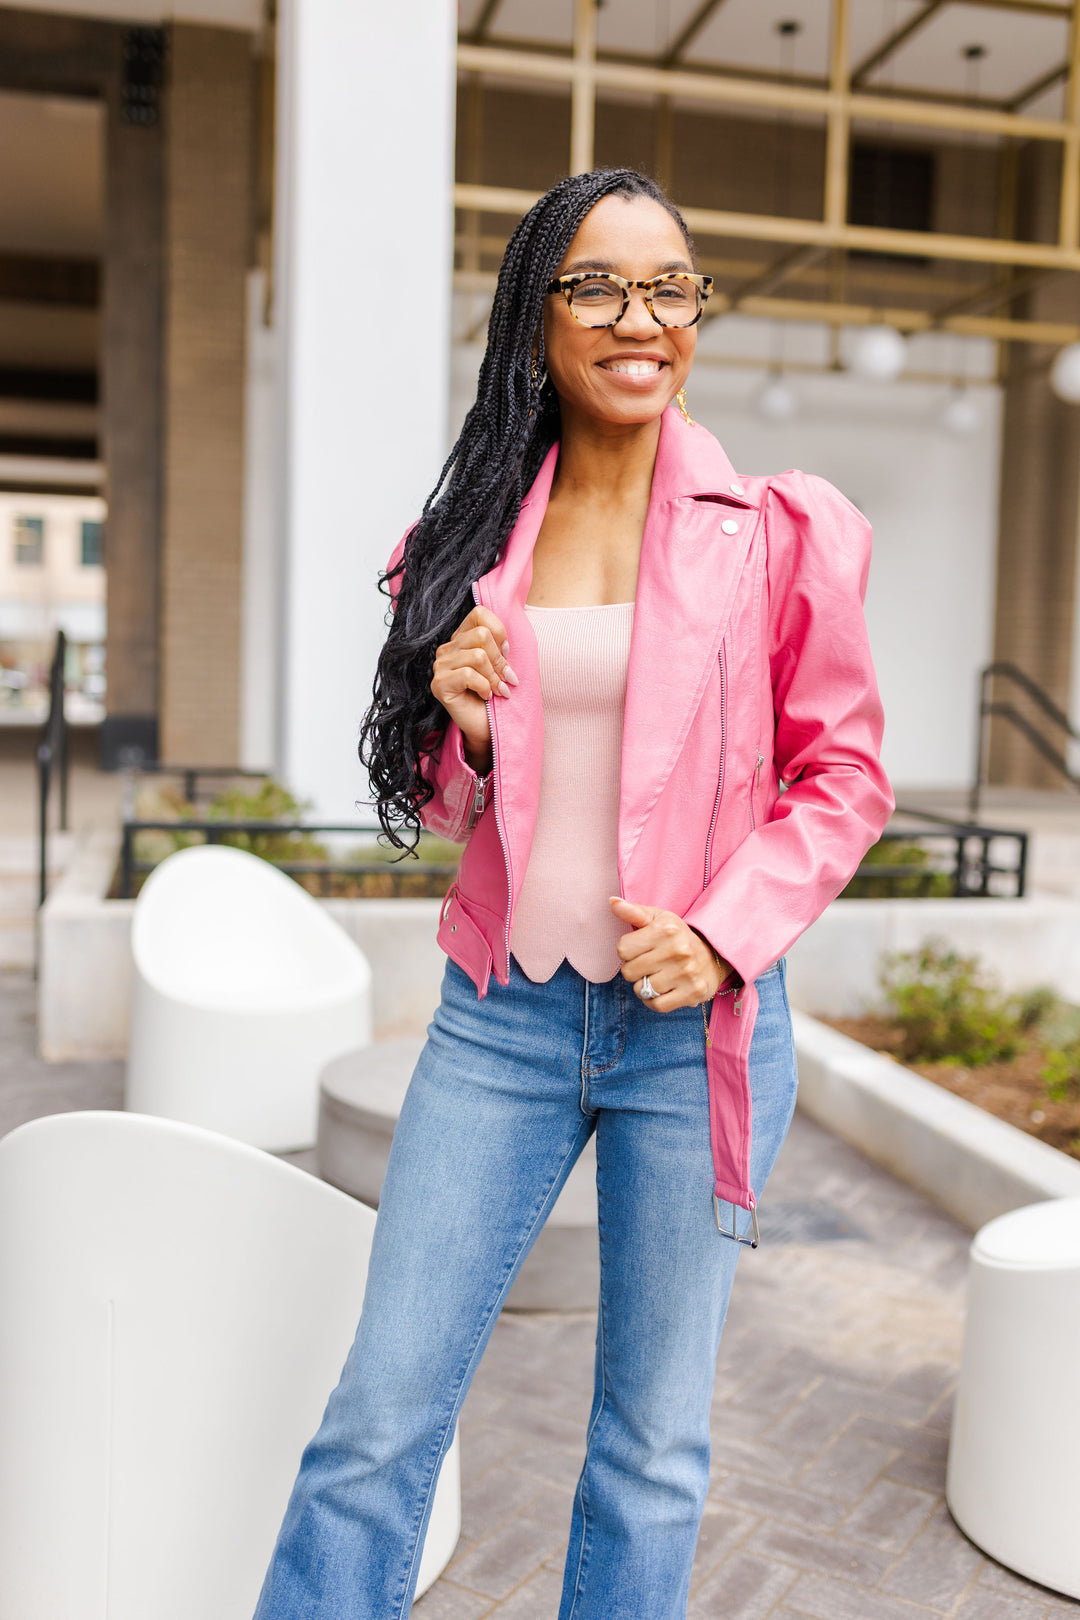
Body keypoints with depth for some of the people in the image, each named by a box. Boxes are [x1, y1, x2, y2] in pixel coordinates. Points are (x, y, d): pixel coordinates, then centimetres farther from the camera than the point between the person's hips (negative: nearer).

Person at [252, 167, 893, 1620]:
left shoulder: (776, 531, -3)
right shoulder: (480, 531, 6)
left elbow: (844, 775, 0)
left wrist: (728, 931, -14)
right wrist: (462, 722, -9)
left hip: (693, 1027, -2)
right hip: (501, 1018, 2)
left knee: (655, 1443, 12)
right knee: (380, 1416, 6)